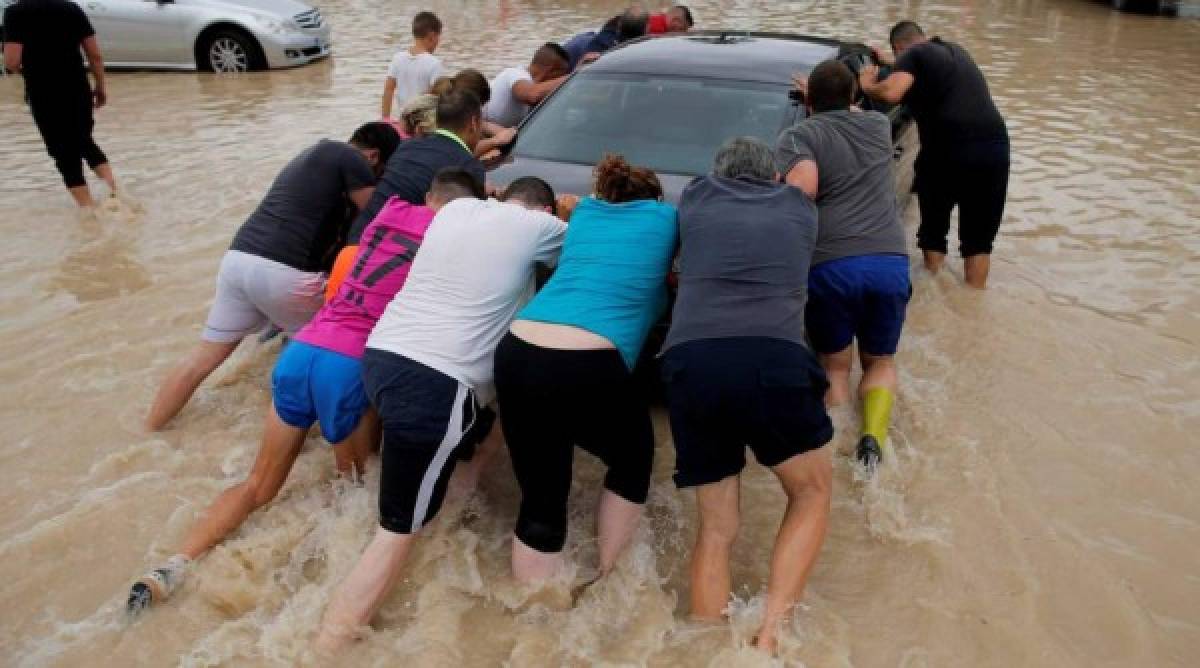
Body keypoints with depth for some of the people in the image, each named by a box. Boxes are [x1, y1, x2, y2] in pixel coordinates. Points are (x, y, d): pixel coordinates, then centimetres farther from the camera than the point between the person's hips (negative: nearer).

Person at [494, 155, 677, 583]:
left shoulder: (584, 212, 27)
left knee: (540, 501, 15)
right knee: (633, 462, 24)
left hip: (515, 356, 5)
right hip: (587, 368, -4)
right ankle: (602, 580, 30)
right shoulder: (666, 216, 17)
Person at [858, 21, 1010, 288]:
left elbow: (891, 94, -15)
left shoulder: (912, 55, 4)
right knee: (979, 236, 15)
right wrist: (892, 63, 54)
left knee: (933, 228, 17)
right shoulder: (955, 51, 26)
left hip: (950, 150, -5)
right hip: (995, 148, 5)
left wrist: (867, 85, 5)